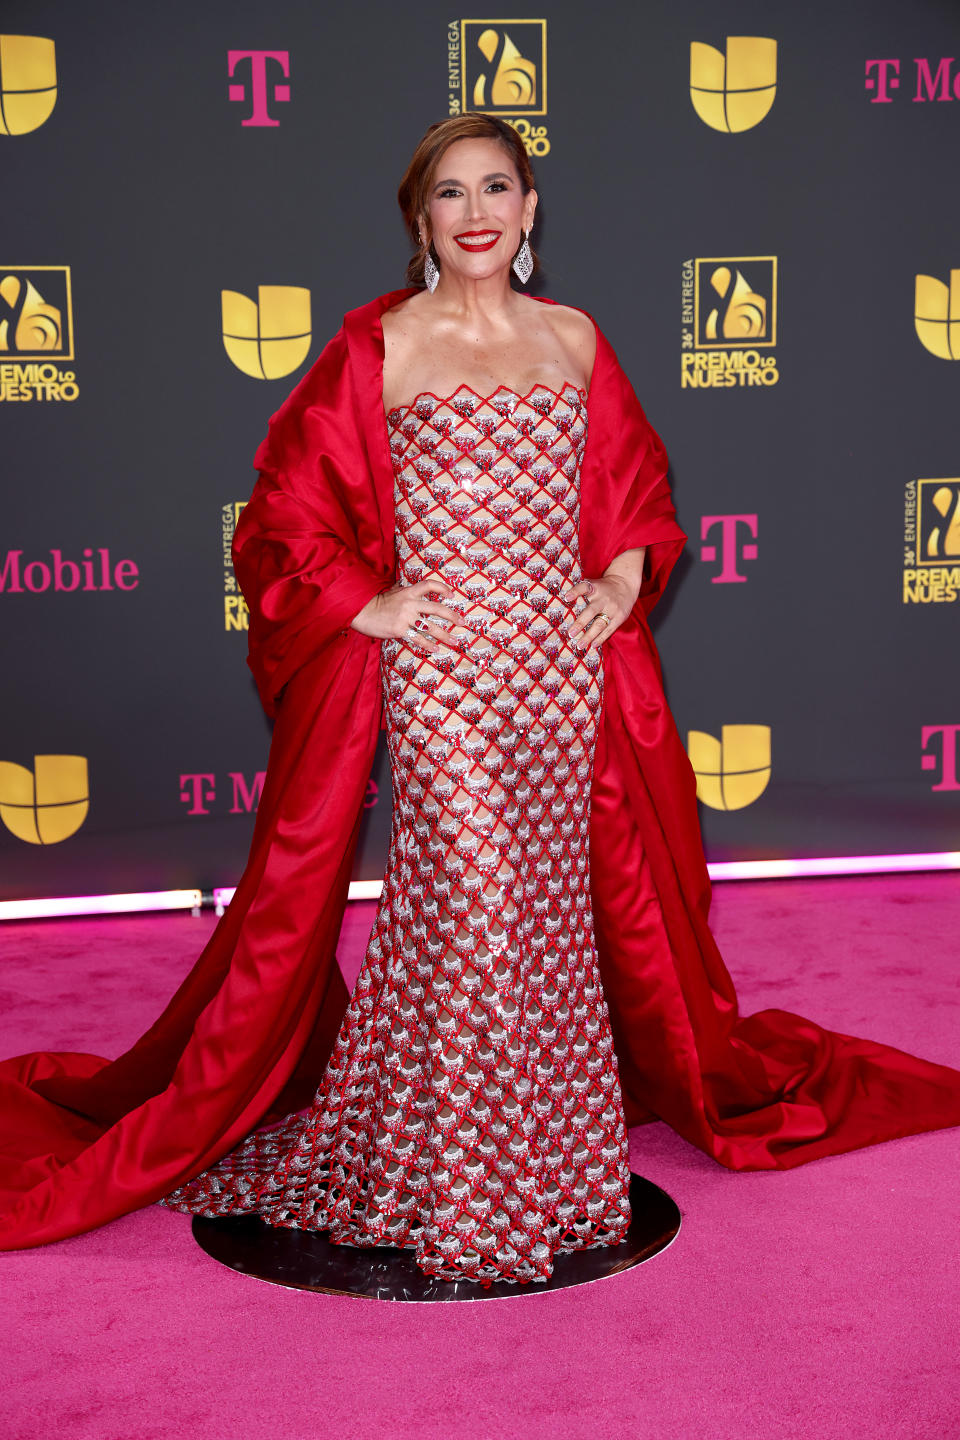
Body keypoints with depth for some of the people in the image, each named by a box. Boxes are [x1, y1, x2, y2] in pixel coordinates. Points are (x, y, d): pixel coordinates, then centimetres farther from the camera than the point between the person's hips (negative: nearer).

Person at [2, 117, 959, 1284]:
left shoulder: (575, 340, 10)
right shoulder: (380, 345, -1)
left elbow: (637, 483, 20)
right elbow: (290, 499, 0)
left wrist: (624, 581, 5)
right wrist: (362, 603, -7)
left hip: (563, 664, 4)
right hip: (439, 672, -4)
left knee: (555, 904, 10)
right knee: (462, 904, -2)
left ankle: (552, 1144, 28)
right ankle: (453, 1178, 14)